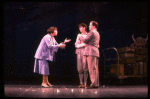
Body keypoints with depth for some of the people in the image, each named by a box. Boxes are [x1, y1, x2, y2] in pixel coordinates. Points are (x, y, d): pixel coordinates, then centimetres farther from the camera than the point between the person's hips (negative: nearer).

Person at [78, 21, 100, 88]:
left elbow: (85, 40, -11)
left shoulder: (91, 32, -7)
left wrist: (80, 36, 5)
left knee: (92, 68, -11)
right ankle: (96, 83, 7)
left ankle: (93, 83, -15)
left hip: (91, 52, -10)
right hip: (96, 51, 10)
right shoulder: (97, 33, 24)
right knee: (95, 68, 7)